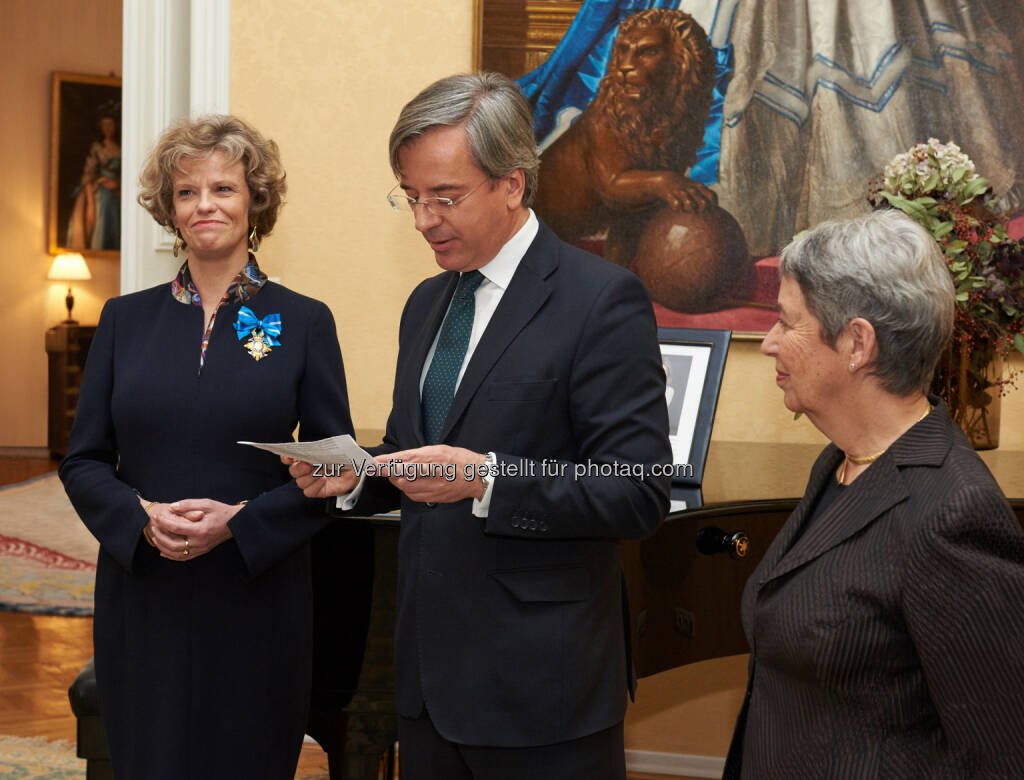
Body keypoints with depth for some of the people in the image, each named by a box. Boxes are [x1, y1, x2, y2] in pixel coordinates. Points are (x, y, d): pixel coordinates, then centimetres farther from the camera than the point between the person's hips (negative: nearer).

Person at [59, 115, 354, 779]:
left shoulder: (304, 322, 1)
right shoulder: (127, 320, 7)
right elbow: (84, 462, 7)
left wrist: (239, 521, -15)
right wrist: (144, 517, -13)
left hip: (256, 596, -1)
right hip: (142, 595, 2)